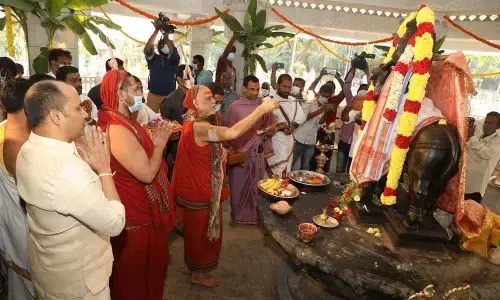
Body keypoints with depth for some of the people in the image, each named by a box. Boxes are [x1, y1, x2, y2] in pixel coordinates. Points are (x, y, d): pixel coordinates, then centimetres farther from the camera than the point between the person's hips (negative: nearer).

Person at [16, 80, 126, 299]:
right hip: (76, 278, -8)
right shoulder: (66, 169, -36)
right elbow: (115, 223, -28)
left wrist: (93, 167, -8)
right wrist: (104, 169, -21)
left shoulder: (30, 150, -5)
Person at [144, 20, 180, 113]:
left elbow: (173, 52, -18)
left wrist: (166, 34, -21)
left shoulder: (173, 60, 4)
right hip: (153, 95, 1)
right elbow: (147, 49, -13)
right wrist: (156, 30, -17)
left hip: (168, 96, 0)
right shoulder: (153, 58, 6)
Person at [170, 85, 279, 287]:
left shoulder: (194, 124, 7)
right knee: (201, 233, 10)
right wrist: (262, 109, -37)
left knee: (199, 231, 25)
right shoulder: (198, 128, -28)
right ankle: (198, 273, 32)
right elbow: (233, 132, -40)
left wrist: (220, 153, -1)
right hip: (199, 192, -10)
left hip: (198, 189, 10)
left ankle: (195, 266, 46)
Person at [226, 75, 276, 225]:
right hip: (239, 152, -1)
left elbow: (270, 128, 8)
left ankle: (253, 215, 24)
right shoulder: (235, 107, -4)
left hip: (258, 153, 1)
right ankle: (238, 215, 25)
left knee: (256, 185, 7)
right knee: (239, 184, 7)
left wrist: (269, 130, -15)